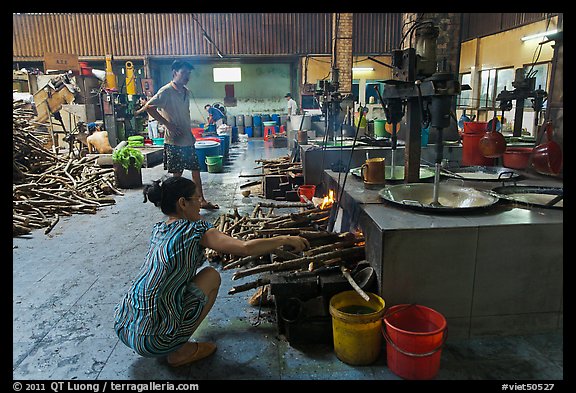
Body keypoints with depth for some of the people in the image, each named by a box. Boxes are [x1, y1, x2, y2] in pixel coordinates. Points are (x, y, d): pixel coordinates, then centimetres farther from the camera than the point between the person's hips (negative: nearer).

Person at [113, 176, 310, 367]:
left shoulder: (158, 229, 8)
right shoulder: (194, 230, -13)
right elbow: (245, 248, -21)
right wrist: (286, 240, -10)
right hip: (155, 341, -7)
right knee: (212, 276, 4)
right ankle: (180, 351, 7)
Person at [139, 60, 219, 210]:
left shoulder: (186, 91, 11)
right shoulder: (166, 91, -14)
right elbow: (149, 107, -20)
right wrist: (168, 124, -20)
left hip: (188, 140, 8)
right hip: (175, 141, -8)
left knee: (196, 170, 12)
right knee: (177, 174, 1)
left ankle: (202, 200, 22)